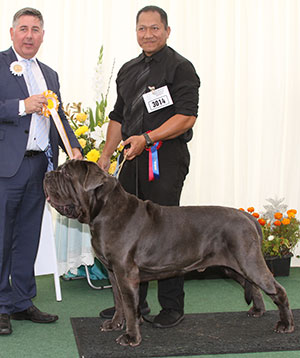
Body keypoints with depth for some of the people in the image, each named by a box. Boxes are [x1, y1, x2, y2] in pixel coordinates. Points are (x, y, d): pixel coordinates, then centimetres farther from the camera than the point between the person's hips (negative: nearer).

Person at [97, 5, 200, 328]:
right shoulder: (128, 71, 18)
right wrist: (105, 155, 16)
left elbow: (187, 116, -14)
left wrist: (147, 138, -23)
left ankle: (172, 307, 9)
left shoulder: (180, 68, -4)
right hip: (133, 159, 7)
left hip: (167, 159, -7)